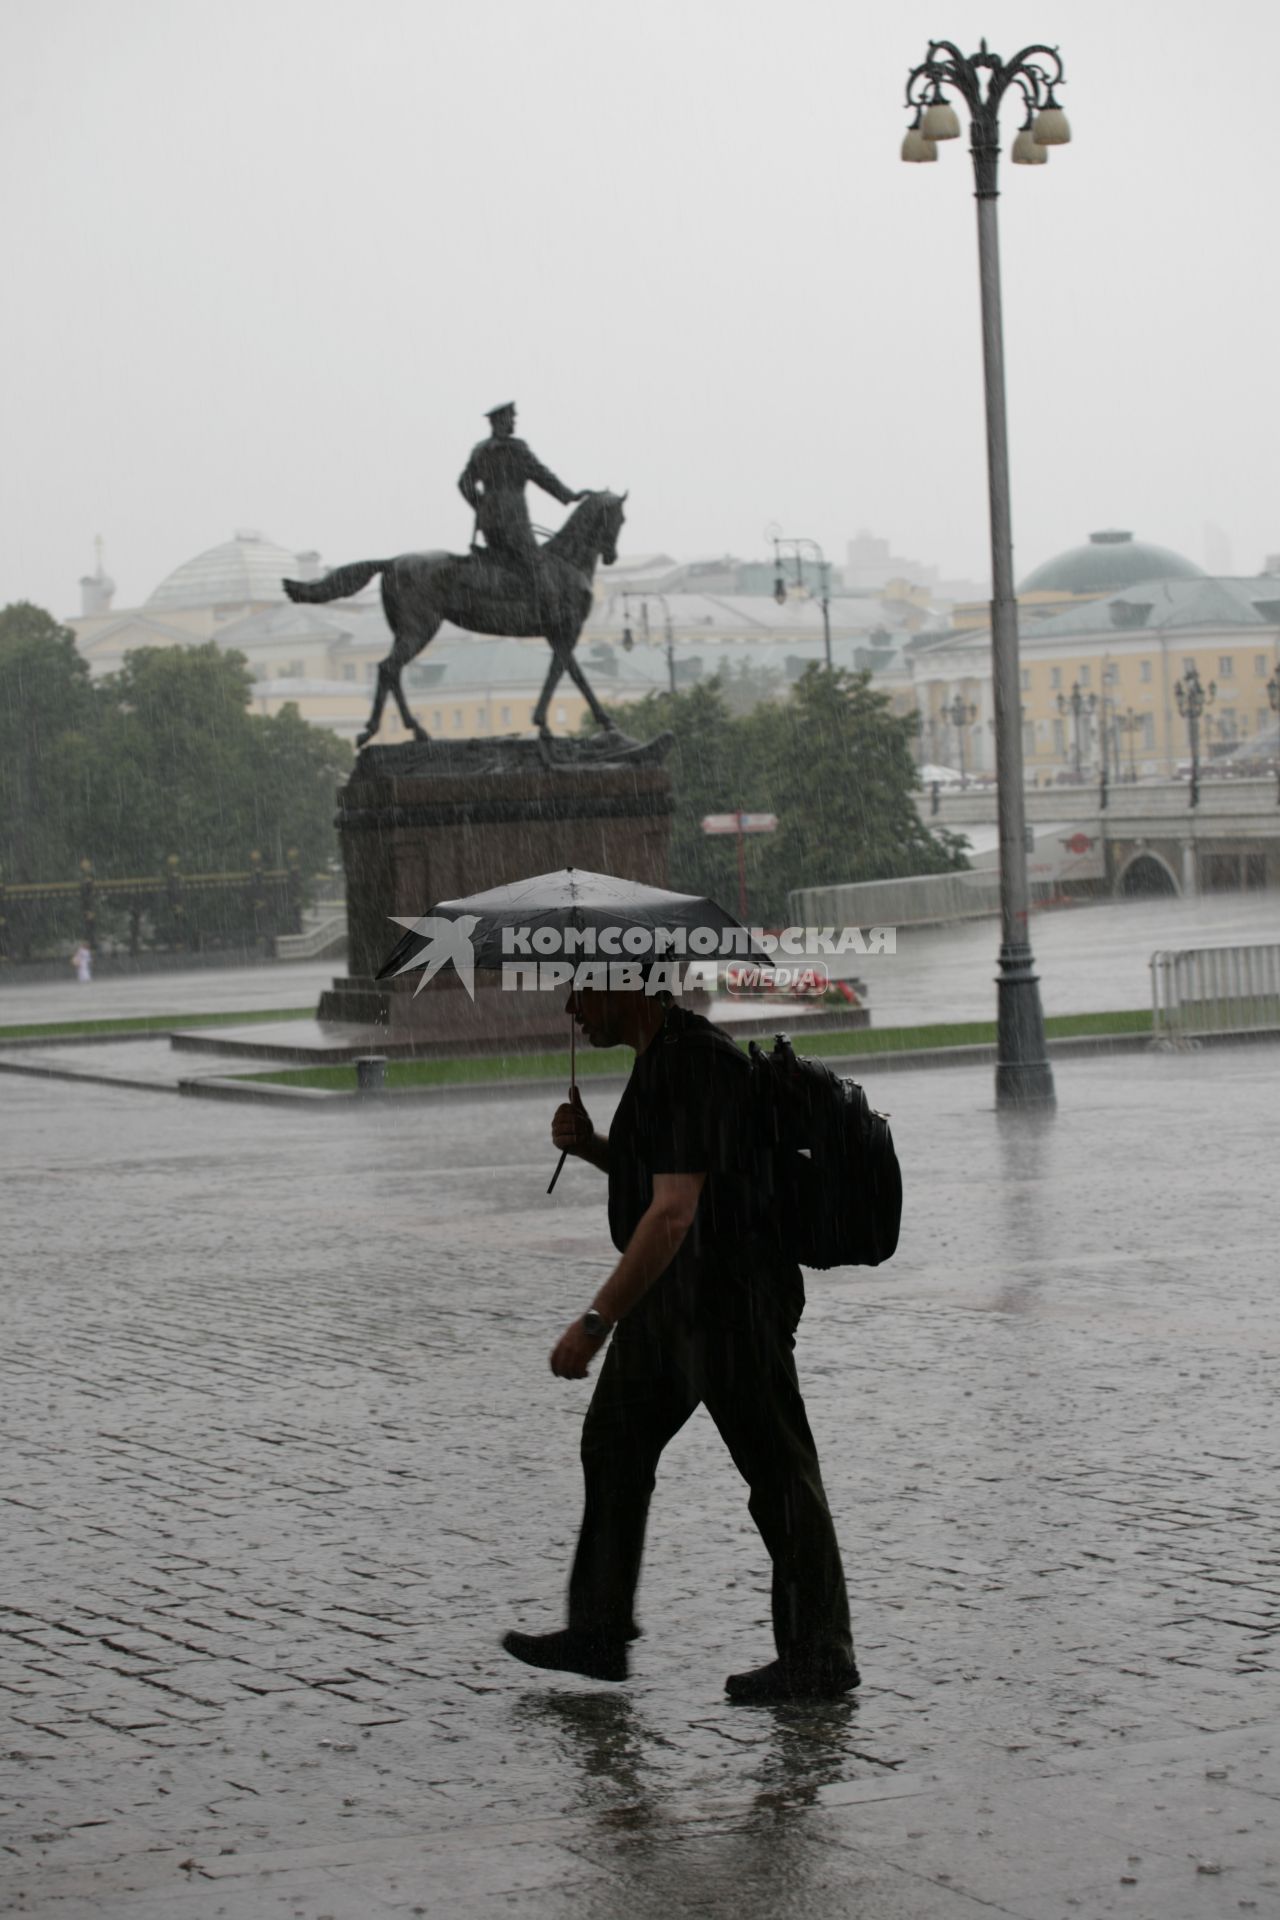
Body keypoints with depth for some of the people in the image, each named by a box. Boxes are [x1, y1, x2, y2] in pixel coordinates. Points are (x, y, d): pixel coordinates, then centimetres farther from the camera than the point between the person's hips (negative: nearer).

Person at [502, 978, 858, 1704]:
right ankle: (598, 1635, 24)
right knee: (614, 1446, 15)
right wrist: (591, 1146, 5)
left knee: (778, 1474, -1)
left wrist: (598, 1321, -30)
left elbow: (673, 1212, -29)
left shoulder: (695, 1066, -22)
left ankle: (820, 1658, 9)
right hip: (669, 1300, 11)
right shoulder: (661, 1057, 10)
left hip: (733, 1303, -11)